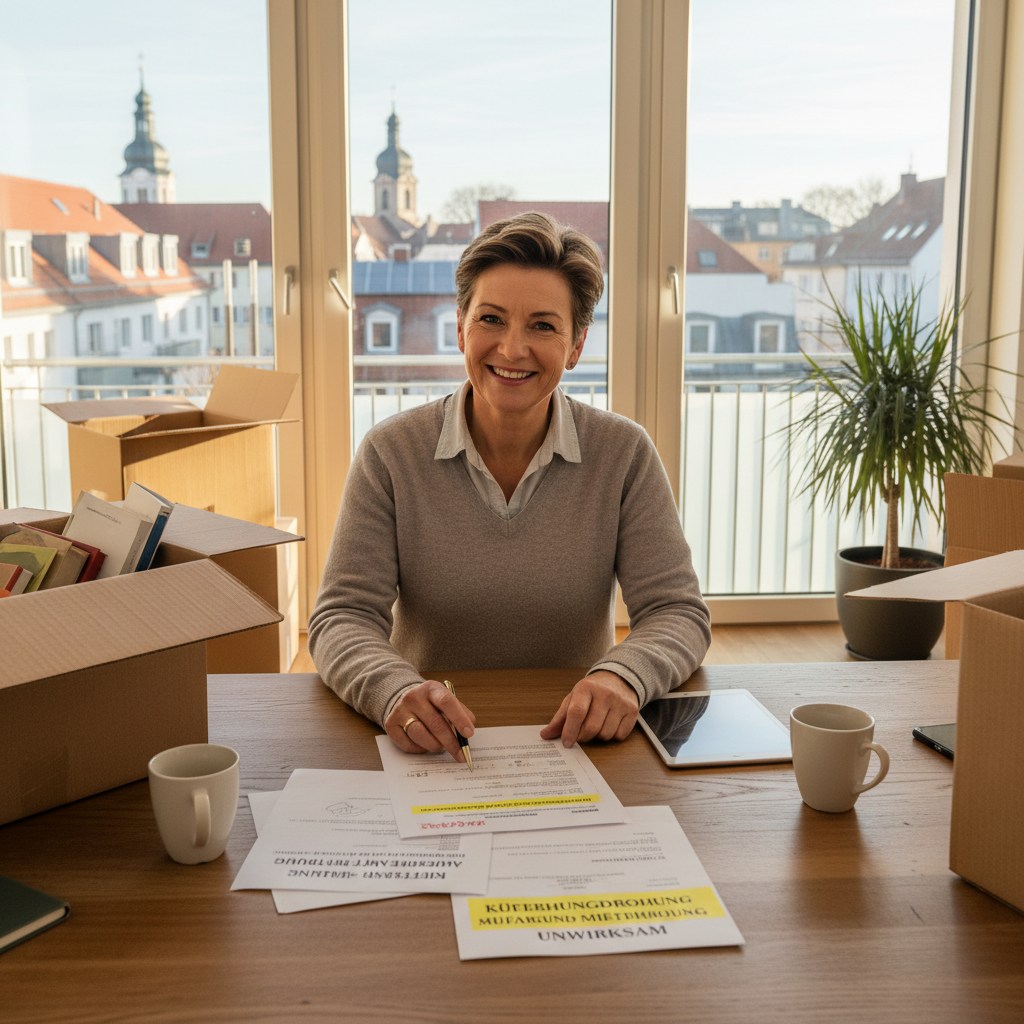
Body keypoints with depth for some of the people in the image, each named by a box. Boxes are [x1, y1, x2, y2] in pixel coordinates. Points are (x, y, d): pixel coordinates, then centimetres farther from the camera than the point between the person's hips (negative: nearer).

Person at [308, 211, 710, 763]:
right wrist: (396, 691, -27)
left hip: (575, 740, 0)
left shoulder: (625, 454, 1)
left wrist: (623, 676, -23)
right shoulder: (390, 454, -1)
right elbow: (343, 618, -5)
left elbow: (677, 613, 0)